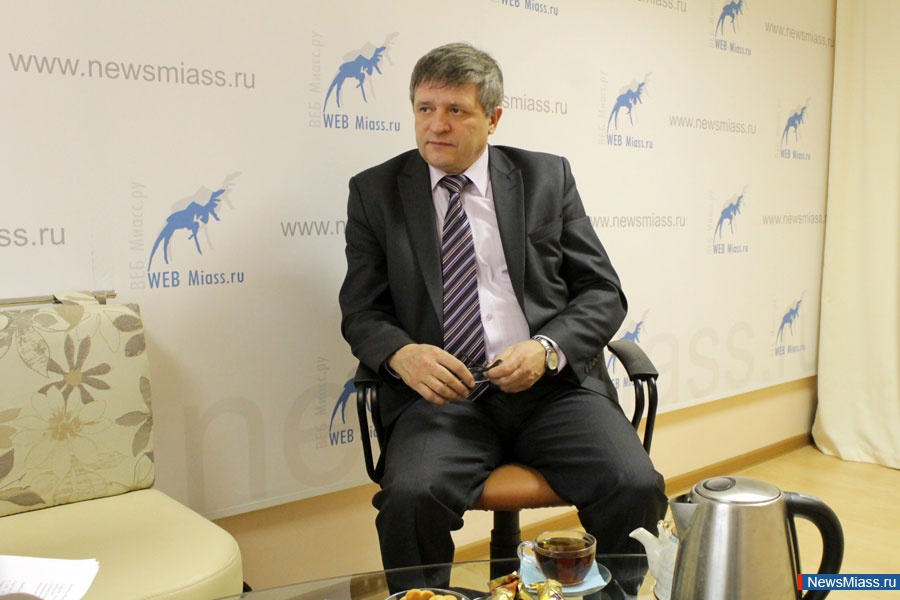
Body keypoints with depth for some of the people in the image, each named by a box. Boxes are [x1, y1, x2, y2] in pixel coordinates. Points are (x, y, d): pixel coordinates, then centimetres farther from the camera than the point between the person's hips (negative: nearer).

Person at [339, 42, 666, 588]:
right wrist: (401, 353, -16)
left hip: (555, 383, 1)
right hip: (444, 393, 0)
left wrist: (547, 349, -11)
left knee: (637, 489, -23)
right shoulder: (376, 192, 10)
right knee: (410, 497, -30)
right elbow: (361, 312, 8)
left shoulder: (548, 178, 10)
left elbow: (603, 294, 9)